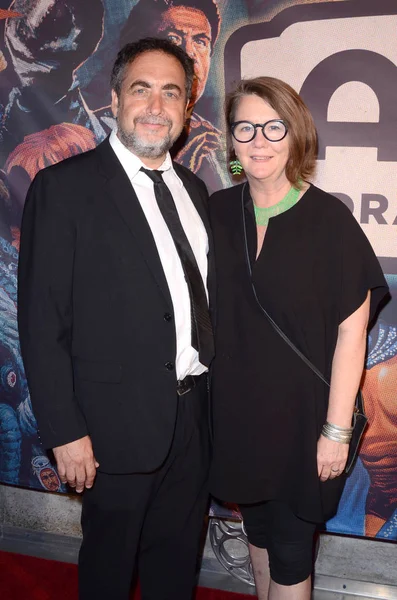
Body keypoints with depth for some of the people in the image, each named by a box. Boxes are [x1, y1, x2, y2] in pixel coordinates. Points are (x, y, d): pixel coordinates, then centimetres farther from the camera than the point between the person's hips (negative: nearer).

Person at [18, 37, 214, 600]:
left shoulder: (193, 188, 9)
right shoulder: (65, 186, -12)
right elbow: (42, 321, -13)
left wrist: (210, 392, 8)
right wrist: (65, 431, -15)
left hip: (193, 413, 6)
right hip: (121, 421, -5)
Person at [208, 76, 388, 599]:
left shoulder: (329, 219, -13)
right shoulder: (218, 212, -1)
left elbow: (351, 331, -13)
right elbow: (208, 311, 6)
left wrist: (337, 430, -13)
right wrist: (206, 399, 3)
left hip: (301, 413, -4)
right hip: (237, 410, 4)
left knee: (290, 546, 10)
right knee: (257, 527, 22)